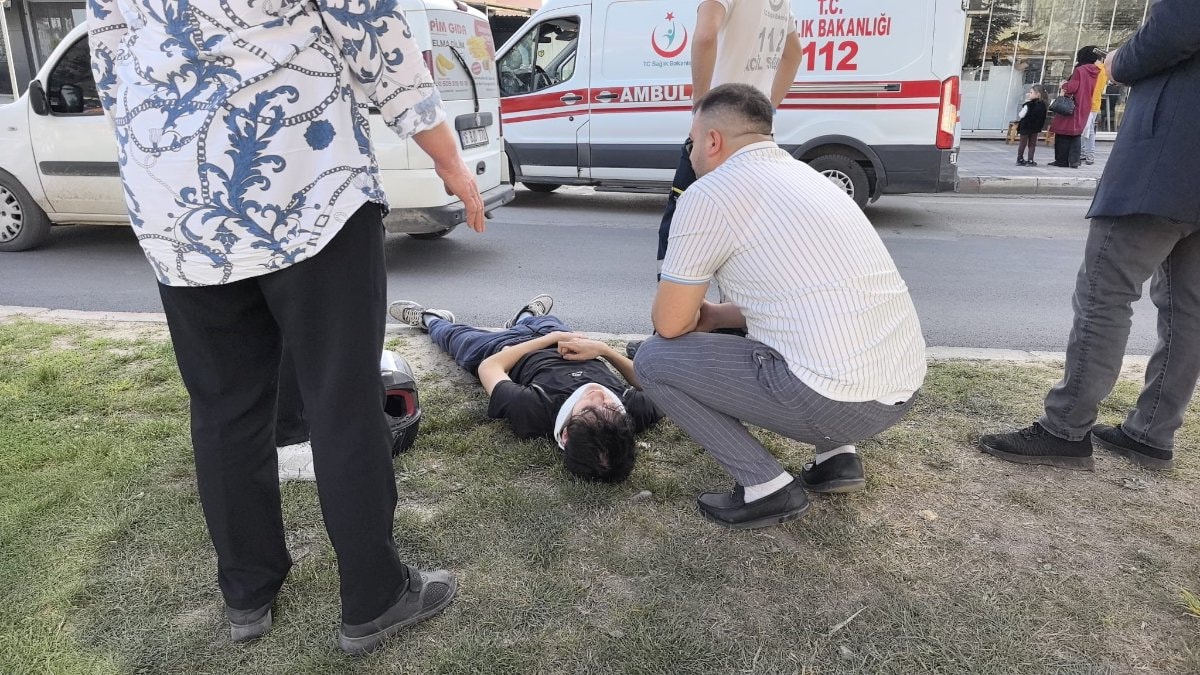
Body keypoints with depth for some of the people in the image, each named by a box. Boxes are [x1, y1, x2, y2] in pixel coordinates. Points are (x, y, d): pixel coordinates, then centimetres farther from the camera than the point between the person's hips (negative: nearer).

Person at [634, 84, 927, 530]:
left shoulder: (710, 192, -7)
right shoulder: (804, 175, 18)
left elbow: (669, 325, -2)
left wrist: (696, 316, 21)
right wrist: (712, 315, 25)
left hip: (836, 400, -9)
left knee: (653, 359, 4)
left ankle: (767, 488, 3)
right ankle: (836, 455, 21)